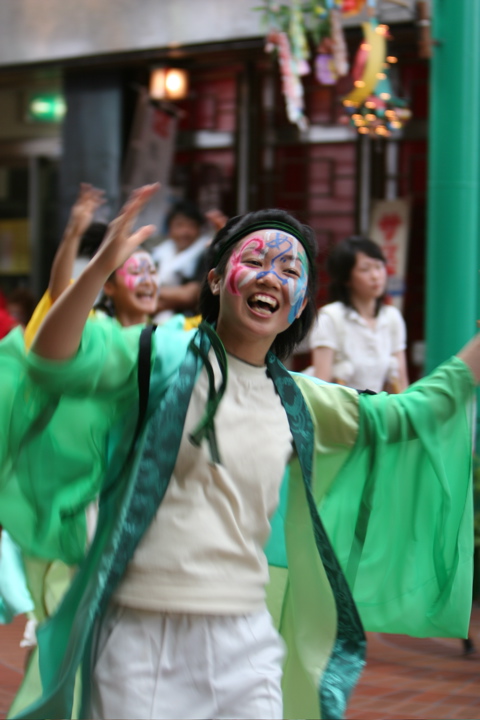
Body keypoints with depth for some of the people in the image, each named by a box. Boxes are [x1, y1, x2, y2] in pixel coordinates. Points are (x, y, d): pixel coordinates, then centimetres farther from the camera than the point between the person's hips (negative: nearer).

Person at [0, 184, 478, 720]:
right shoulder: (164, 357, -3)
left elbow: (406, 416, 24)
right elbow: (55, 363, -19)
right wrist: (102, 267, -35)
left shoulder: (300, 404, 12)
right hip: (141, 640, -4)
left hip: (246, 643, 5)